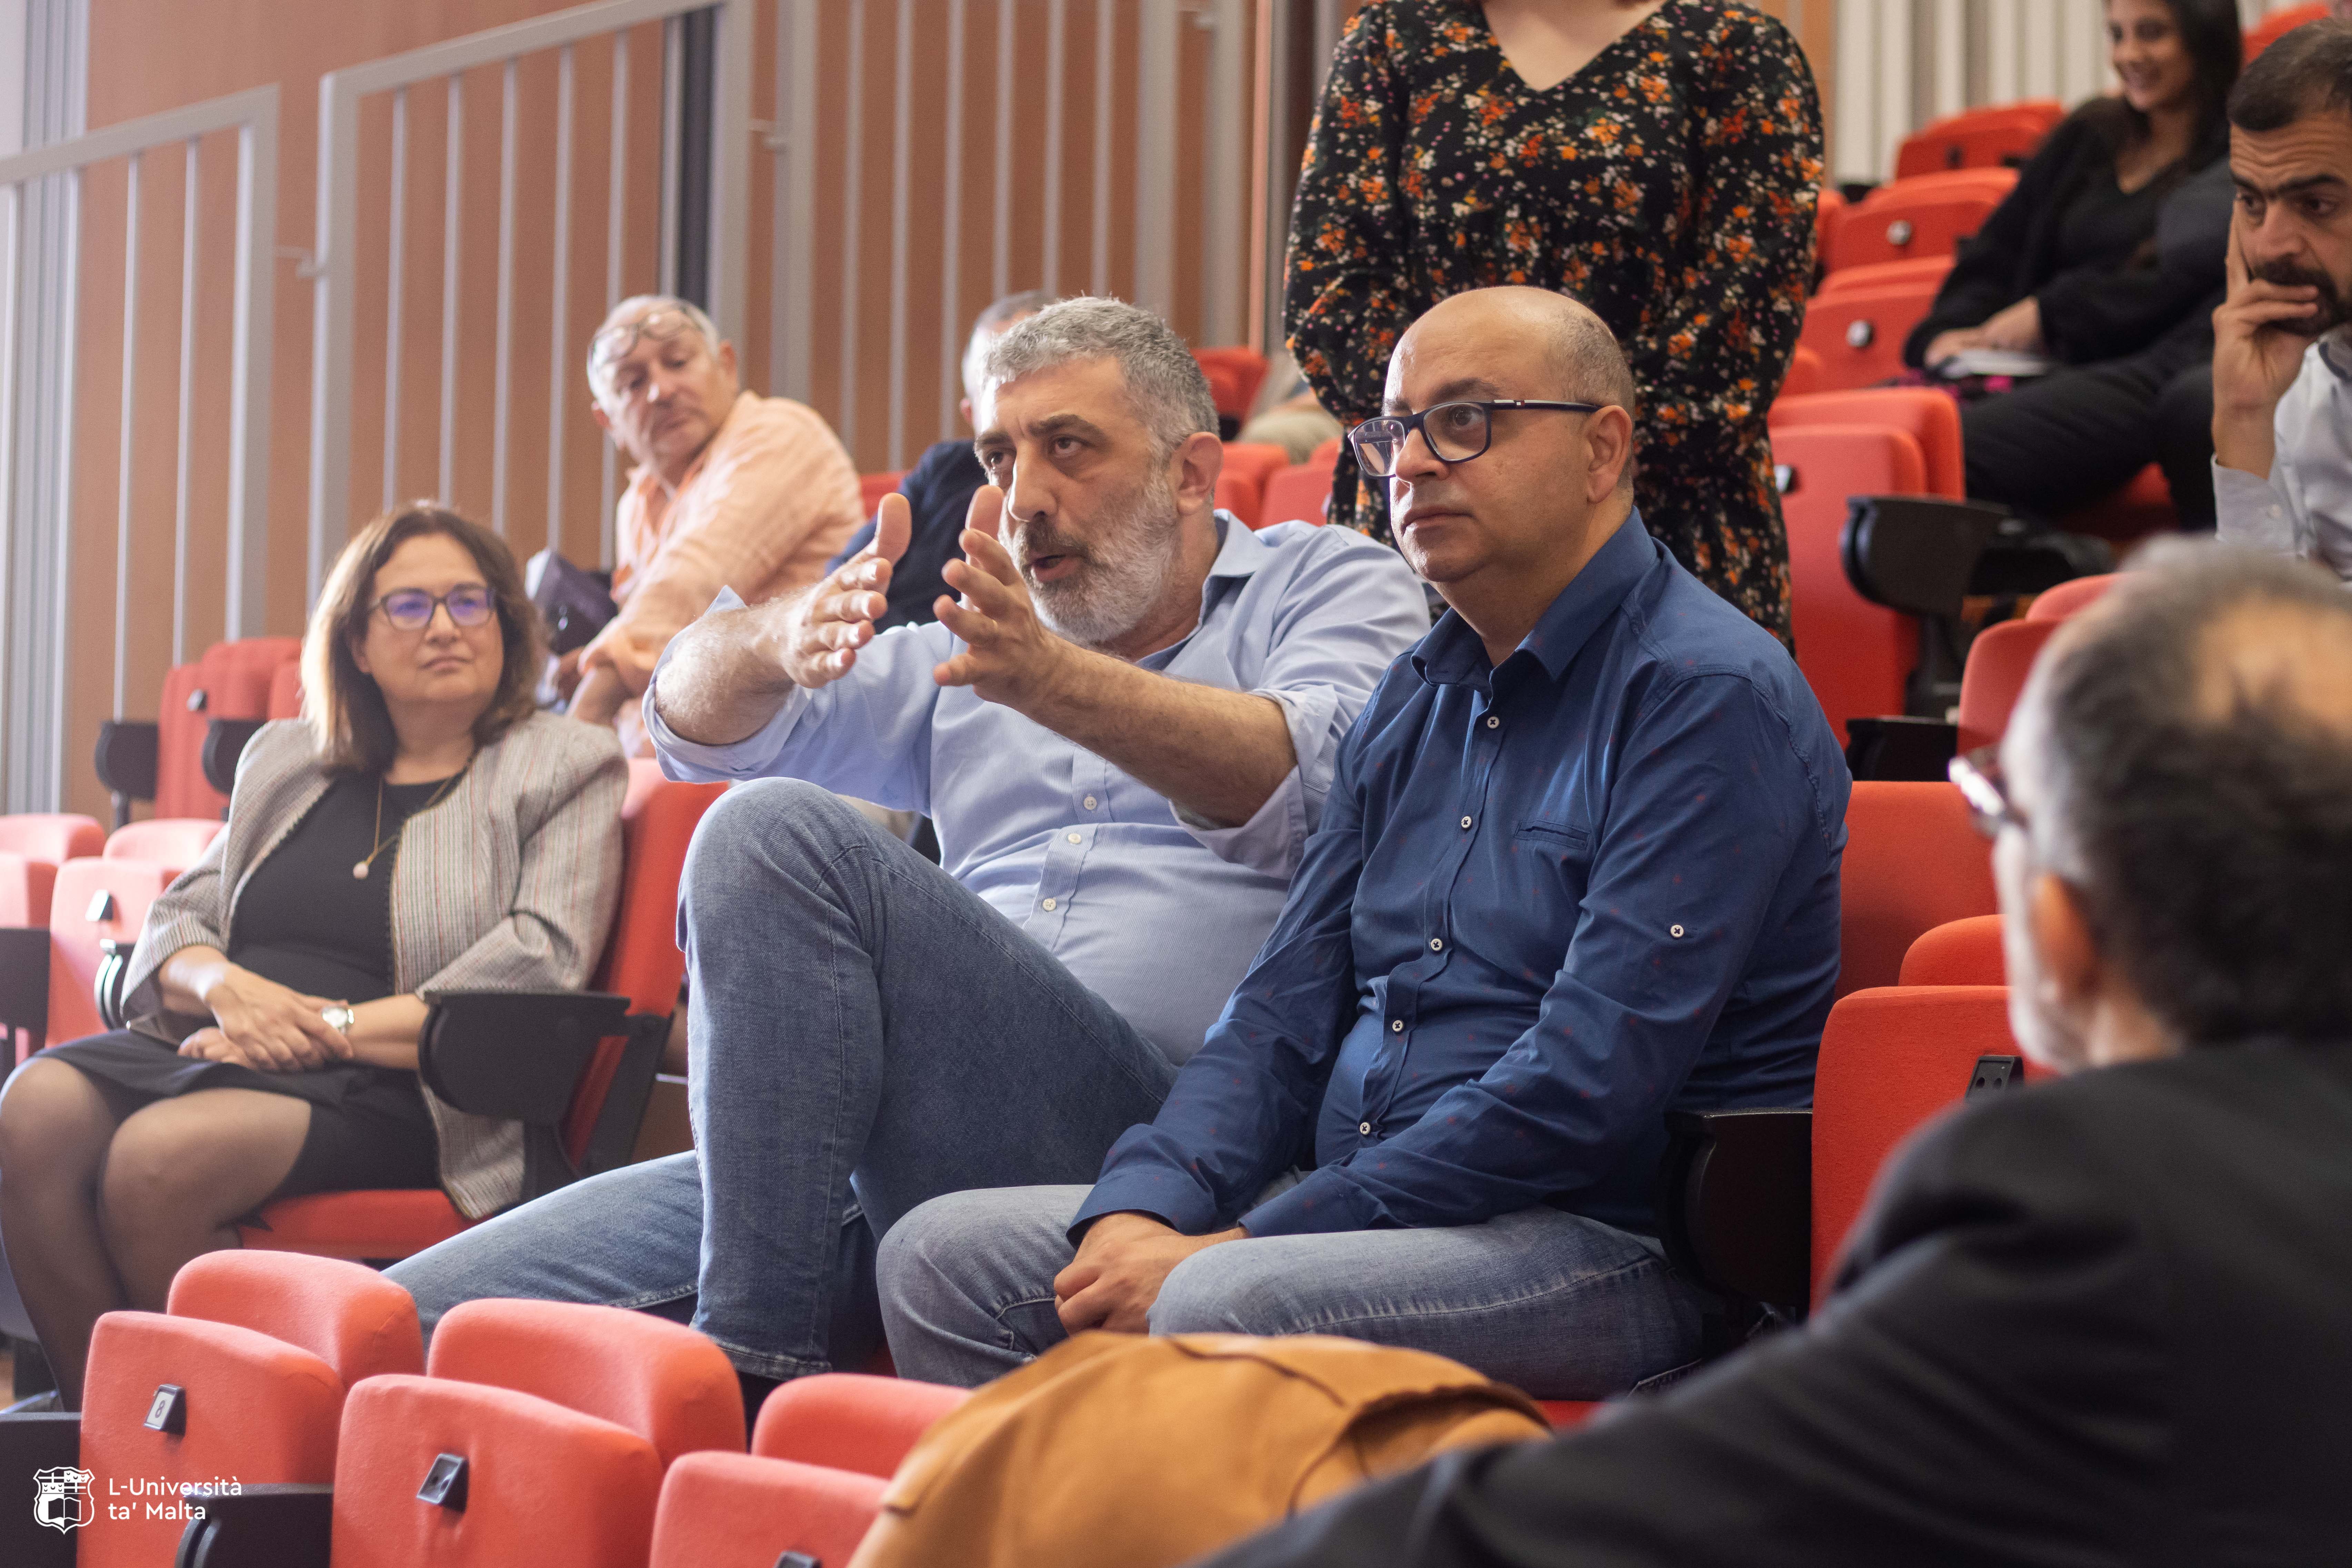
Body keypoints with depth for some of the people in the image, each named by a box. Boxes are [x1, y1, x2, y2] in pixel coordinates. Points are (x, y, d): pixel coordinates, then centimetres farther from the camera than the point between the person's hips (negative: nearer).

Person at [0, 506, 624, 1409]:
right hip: (218, 1049, 6)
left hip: (396, 1094, -5)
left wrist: (332, 1027, -13)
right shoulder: (285, 760, 25)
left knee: (159, 1155, -33)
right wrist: (226, 985, -5)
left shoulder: (564, 769, 8)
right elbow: (178, 920, 21)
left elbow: (541, 966, -7)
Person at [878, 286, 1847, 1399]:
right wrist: (1141, 1208, -6)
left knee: (1227, 1308, -34)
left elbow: (1587, 1086, -20)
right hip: (1349, 1205, 8)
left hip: (1608, 1236, -8)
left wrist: (1234, 1248, -19)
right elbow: (1285, 1007, 16)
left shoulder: (1708, 698, -11)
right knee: (941, 1256, -3)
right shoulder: (1415, 701, 18)